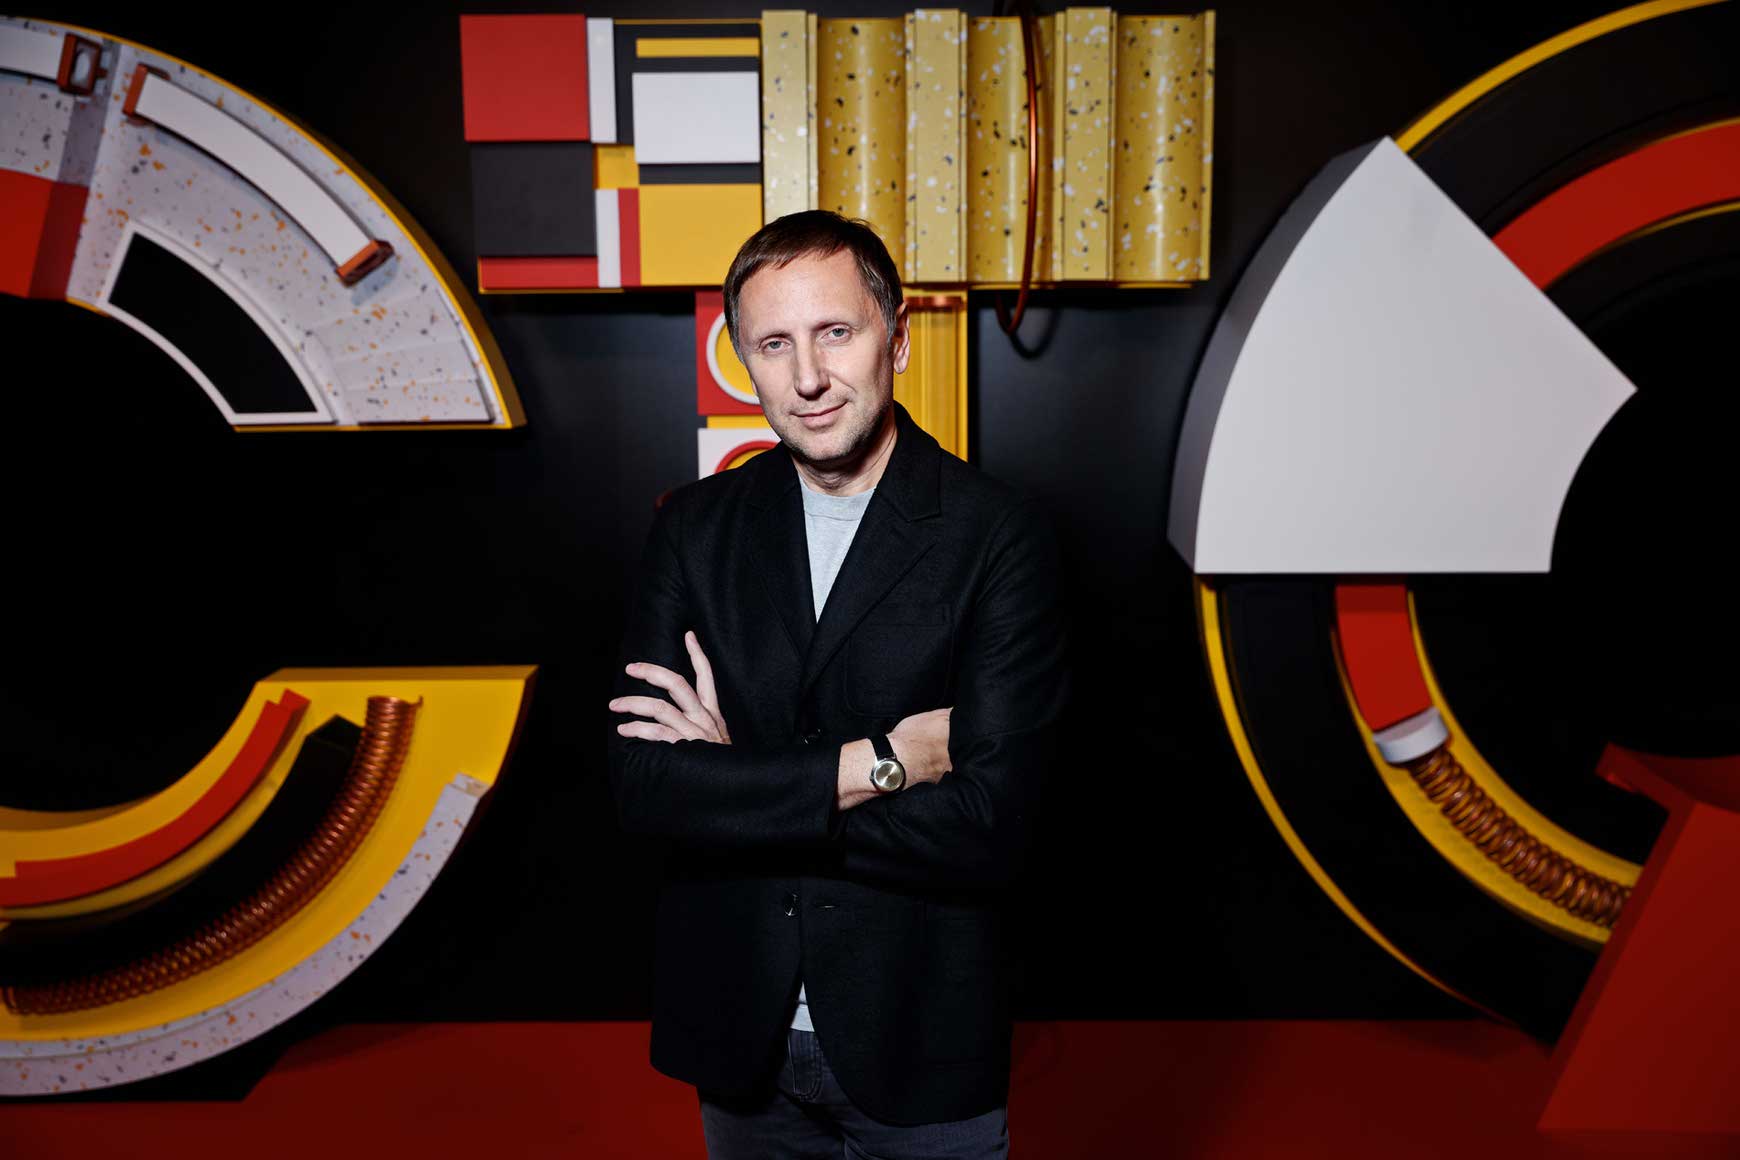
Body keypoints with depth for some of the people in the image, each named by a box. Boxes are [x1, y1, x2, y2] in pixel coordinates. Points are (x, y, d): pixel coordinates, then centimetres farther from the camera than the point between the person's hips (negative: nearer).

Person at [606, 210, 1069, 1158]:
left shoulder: (999, 535, -14)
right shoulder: (694, 526, -3)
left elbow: (987, 823, -20)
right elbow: (639, 783, -12)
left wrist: (738, 782, -16)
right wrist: (877, 762, -20)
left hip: (919, 1044, -3)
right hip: (738, 1037, 3)